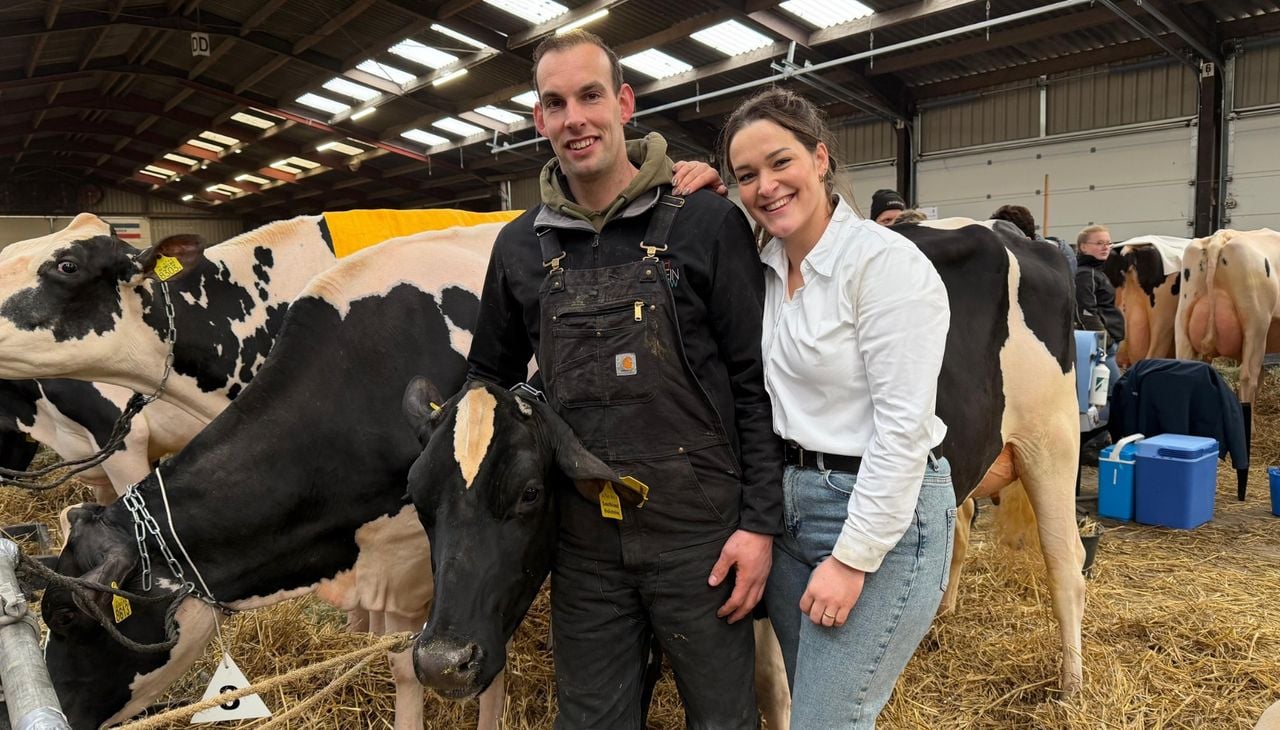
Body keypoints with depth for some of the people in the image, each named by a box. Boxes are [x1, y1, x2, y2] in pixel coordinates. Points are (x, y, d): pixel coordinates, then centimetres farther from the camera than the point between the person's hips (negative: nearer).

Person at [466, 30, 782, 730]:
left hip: (699, 533, -3)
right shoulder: (520, 246, 4)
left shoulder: (707, 221, -7)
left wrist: (760, 522, -10)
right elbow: (488, 379, 15)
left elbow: (757, 382, -7)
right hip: (582, 541, 3)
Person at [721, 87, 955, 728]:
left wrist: (853, 559, -18)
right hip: (790, 509, 7)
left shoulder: (886, 261, -17)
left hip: (880, 516, -7)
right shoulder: (764, 266, 4)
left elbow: (904, 426, -19)